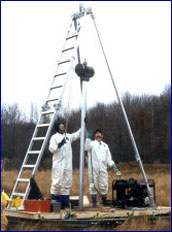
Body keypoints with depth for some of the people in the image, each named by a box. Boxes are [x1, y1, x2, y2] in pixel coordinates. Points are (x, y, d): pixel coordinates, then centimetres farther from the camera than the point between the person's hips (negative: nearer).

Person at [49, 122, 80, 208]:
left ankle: (65, 203, 14)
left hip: (68, 164, 6)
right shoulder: (54, 137, -1)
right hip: (58, 163, -6)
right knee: (56, 182, -8)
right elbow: (51, 149, -10)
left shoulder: (68, 136, 15)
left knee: (67, 182, 7)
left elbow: (78, 134, 15)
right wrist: (59, 144, -23)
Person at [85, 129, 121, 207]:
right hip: (94, 168, -3)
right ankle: (94, 202, 3)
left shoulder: (105, 145, 20)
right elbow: (86, 148, -14)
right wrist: (88, 138, -22)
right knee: (93, 184, -3)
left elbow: (108, 158, 17)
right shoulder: (92, 143, 9)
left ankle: (104, 202, 10)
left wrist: (113, 165, 2)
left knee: (104, 185, 0)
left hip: (103, 168, 3)